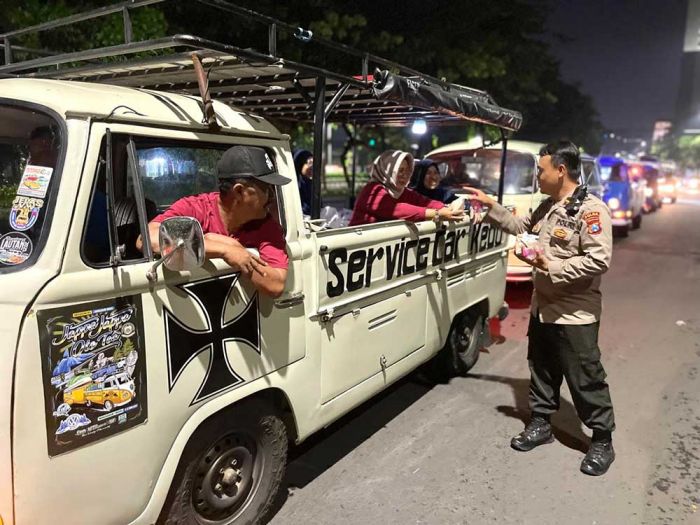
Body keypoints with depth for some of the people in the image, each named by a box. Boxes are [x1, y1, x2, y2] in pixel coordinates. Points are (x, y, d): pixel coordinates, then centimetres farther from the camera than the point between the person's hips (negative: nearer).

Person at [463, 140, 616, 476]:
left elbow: (599, 260, -25)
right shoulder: (547, 208, 9)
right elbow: (522, 227, 24)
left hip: (575, 314, -8)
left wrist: (552, 266, -25)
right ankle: (540, 424, 34)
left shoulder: (590, 210, -18)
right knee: (542, 371, 18)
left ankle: (602, 440, 21)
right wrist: (491, 206, 15)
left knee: (585, 379, 4)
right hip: (542, 308, 8)